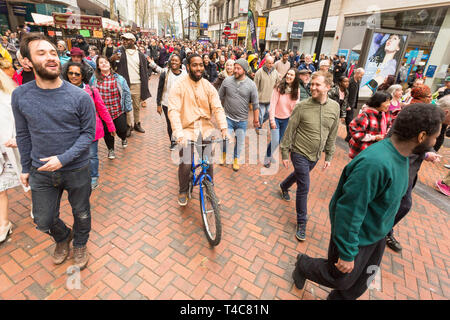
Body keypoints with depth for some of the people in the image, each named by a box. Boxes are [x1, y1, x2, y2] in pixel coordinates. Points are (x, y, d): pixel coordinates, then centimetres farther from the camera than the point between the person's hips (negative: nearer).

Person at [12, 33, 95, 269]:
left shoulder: (80, 97, -14)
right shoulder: (20, 96, -5)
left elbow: (89, 133, -10)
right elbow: (23, 135, 5)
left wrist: (64, 158, -21)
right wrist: (25, 168, 10)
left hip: (77, 169, -2)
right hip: (41, 172, 3)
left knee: (81, 213, 17)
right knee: (44, 221, 16)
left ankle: (80, 244, 47)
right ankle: (62, 238, 50)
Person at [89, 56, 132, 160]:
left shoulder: (118, 78, -3)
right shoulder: (94, 79, 1)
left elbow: (127, 92, 2)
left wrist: (128, 106, 0)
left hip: (118, 110, -1)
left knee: (121, 130, 0)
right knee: (107, 132, 9)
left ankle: (124, 138, 39)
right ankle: (110, 149, 32)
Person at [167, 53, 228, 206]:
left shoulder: (208, 86, 2)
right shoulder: (179, 86, -9)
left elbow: (217, 107, -5)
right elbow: (173, 111, -18)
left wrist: (223, 127, -21)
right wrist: (179, 133, -32)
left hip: (205, 130, 3)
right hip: (187, 130, -3)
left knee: (208, 162, 7)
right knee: (185, 164, -7)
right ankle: (183, 191, 22)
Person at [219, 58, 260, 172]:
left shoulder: (251, 85, -6)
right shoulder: (227, 81, -4)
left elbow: (255, 104, 0)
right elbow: (220, 98, 7)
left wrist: (256, 119, 3)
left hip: (242, 120, 1)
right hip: (228, 117, 0)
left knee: (240, 142, 11)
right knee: (226, 140, -2)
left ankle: (236, 159, 36)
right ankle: (224, 155, 31)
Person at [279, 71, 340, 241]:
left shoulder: (335, 107, -3)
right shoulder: (302, 106, -16)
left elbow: (332, 134, 6)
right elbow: (289, 131, -9)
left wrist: (329, 157, 8)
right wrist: (285, 154, -7)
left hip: (315, 155, 5)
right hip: (300, 153, -5)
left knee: (299, 175, 26)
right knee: (304, 187, -3)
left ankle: (284, 186, 59)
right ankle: (301, 223, 14)